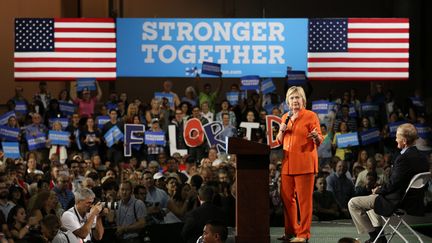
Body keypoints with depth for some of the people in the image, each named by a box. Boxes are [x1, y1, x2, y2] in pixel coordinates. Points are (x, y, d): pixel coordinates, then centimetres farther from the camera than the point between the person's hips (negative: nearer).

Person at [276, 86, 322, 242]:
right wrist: (282, 131, 0)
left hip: (304, 162, -6)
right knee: (286, 197, 7)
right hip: (288, 163, 6)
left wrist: (316, 136, -25)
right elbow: (279, 141, 20)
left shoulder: (310, 116, -1)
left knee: (304, 199, -7)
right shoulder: (285, 117, 15)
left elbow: (319, 141, -3)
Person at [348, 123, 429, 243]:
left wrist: (378, 190, -2)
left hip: (398, 204, -10)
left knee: (353, 203, -3)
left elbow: (393, 185, -22)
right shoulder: (422, 158, 5)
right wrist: (381, 189, 9)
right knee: (371, 197, 32)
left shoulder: (404, 158, -24)